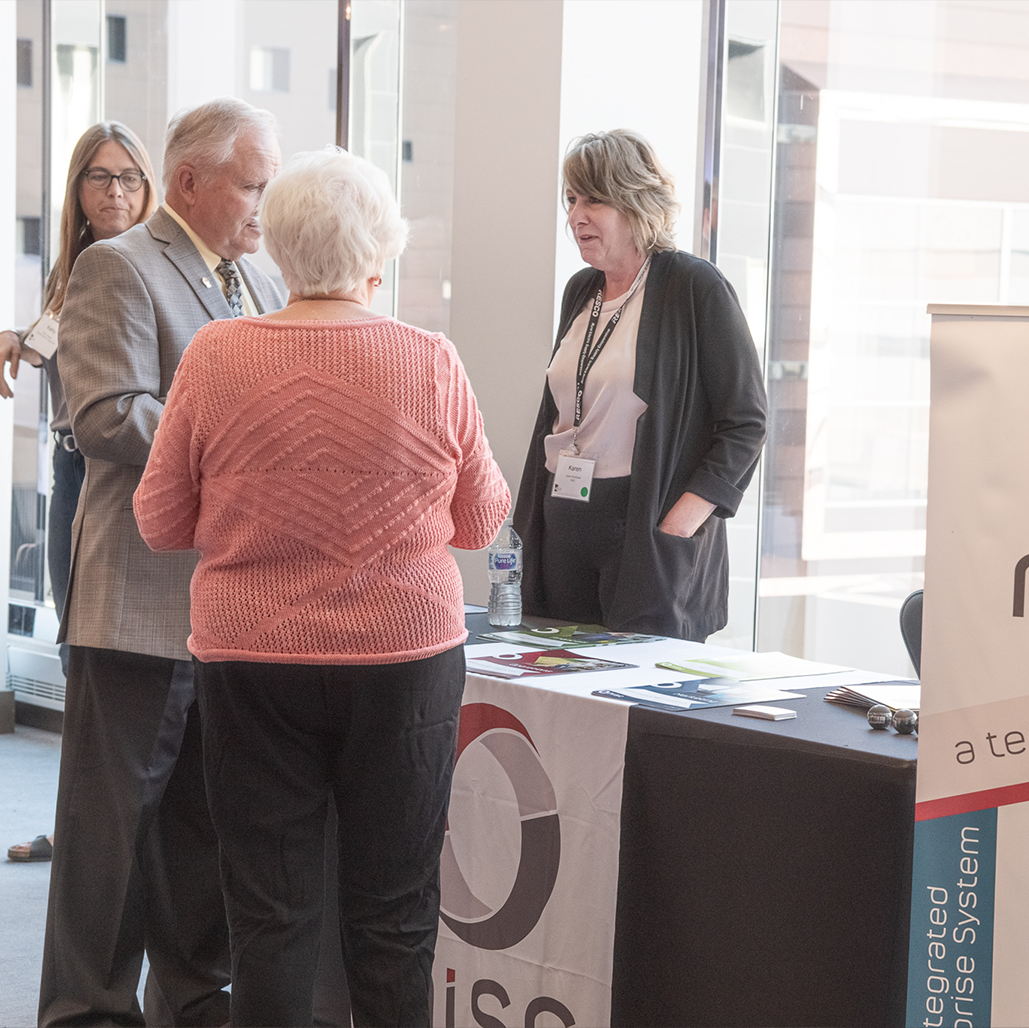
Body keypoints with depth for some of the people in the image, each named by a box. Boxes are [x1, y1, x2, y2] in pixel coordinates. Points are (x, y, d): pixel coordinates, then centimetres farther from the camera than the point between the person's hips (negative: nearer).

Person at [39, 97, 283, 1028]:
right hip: (143, 595, -8)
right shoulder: (118, 268, -8)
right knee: (114, 812, 0)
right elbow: (110, 418, -19)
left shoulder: (259, 281, 17)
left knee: (213, 811, 14)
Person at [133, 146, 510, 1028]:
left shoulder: (214, 357, -7)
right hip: (406, 658, 0)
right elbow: (481, 522, 4)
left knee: (270, 917, 8)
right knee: (393, 916, 9)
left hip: (252, 661, 0)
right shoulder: (432, 365, -8)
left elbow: (161, 522, 2)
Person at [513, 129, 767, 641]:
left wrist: (681, 521, -17)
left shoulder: (696, 287, -8)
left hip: (648, 532, -7)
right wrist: (528, 520, 15)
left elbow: (746, 421, -10)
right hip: (565, 531, 7)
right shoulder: (580, 291, 14)